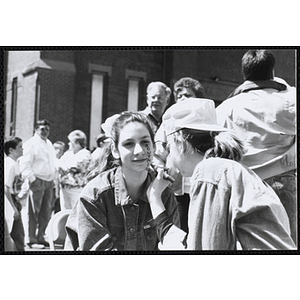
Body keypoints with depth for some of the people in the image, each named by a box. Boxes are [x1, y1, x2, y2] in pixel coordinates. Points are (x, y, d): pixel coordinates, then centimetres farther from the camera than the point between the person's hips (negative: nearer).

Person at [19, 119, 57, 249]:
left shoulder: (49, 144, 19)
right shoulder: (31, 144, -6)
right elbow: (25, 164, -11)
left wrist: (53, 177, 15)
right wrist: (32, 179, -16)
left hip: (49, 181, 8)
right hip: (37, 181, -7)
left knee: (46, 212, 9)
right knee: (34, 212, -4)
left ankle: (41, 237, 18)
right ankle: (32, 239, 2)